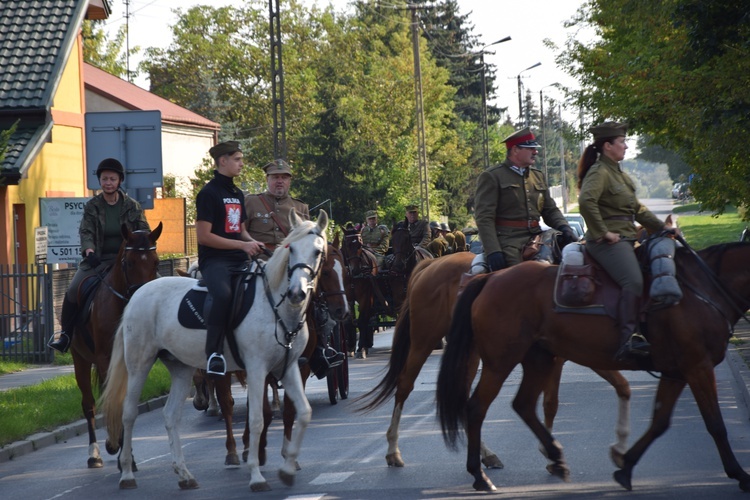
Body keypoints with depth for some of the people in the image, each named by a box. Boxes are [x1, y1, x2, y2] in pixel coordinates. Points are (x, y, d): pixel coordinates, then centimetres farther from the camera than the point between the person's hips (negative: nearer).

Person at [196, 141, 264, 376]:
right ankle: (214, 351, -33)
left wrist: (253, 242, 6)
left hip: (239, 260, 9)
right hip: (214, 261, -9)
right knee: (222, 293, -37)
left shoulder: (238, 194, 20)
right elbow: (203, 236, -12)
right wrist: (242, 245, -13)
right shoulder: (209, 193, -5)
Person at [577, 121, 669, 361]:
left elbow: (637, 209, 27)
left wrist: (663, 228, 21)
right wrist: (602, 233, -24)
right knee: (633, 281, -28)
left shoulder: (619, 174, 21)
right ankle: (628, 339, -32)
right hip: (609, 241, -11)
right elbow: (586, 201, -29)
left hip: (625, 239, 11)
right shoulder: (599, 172, -11)